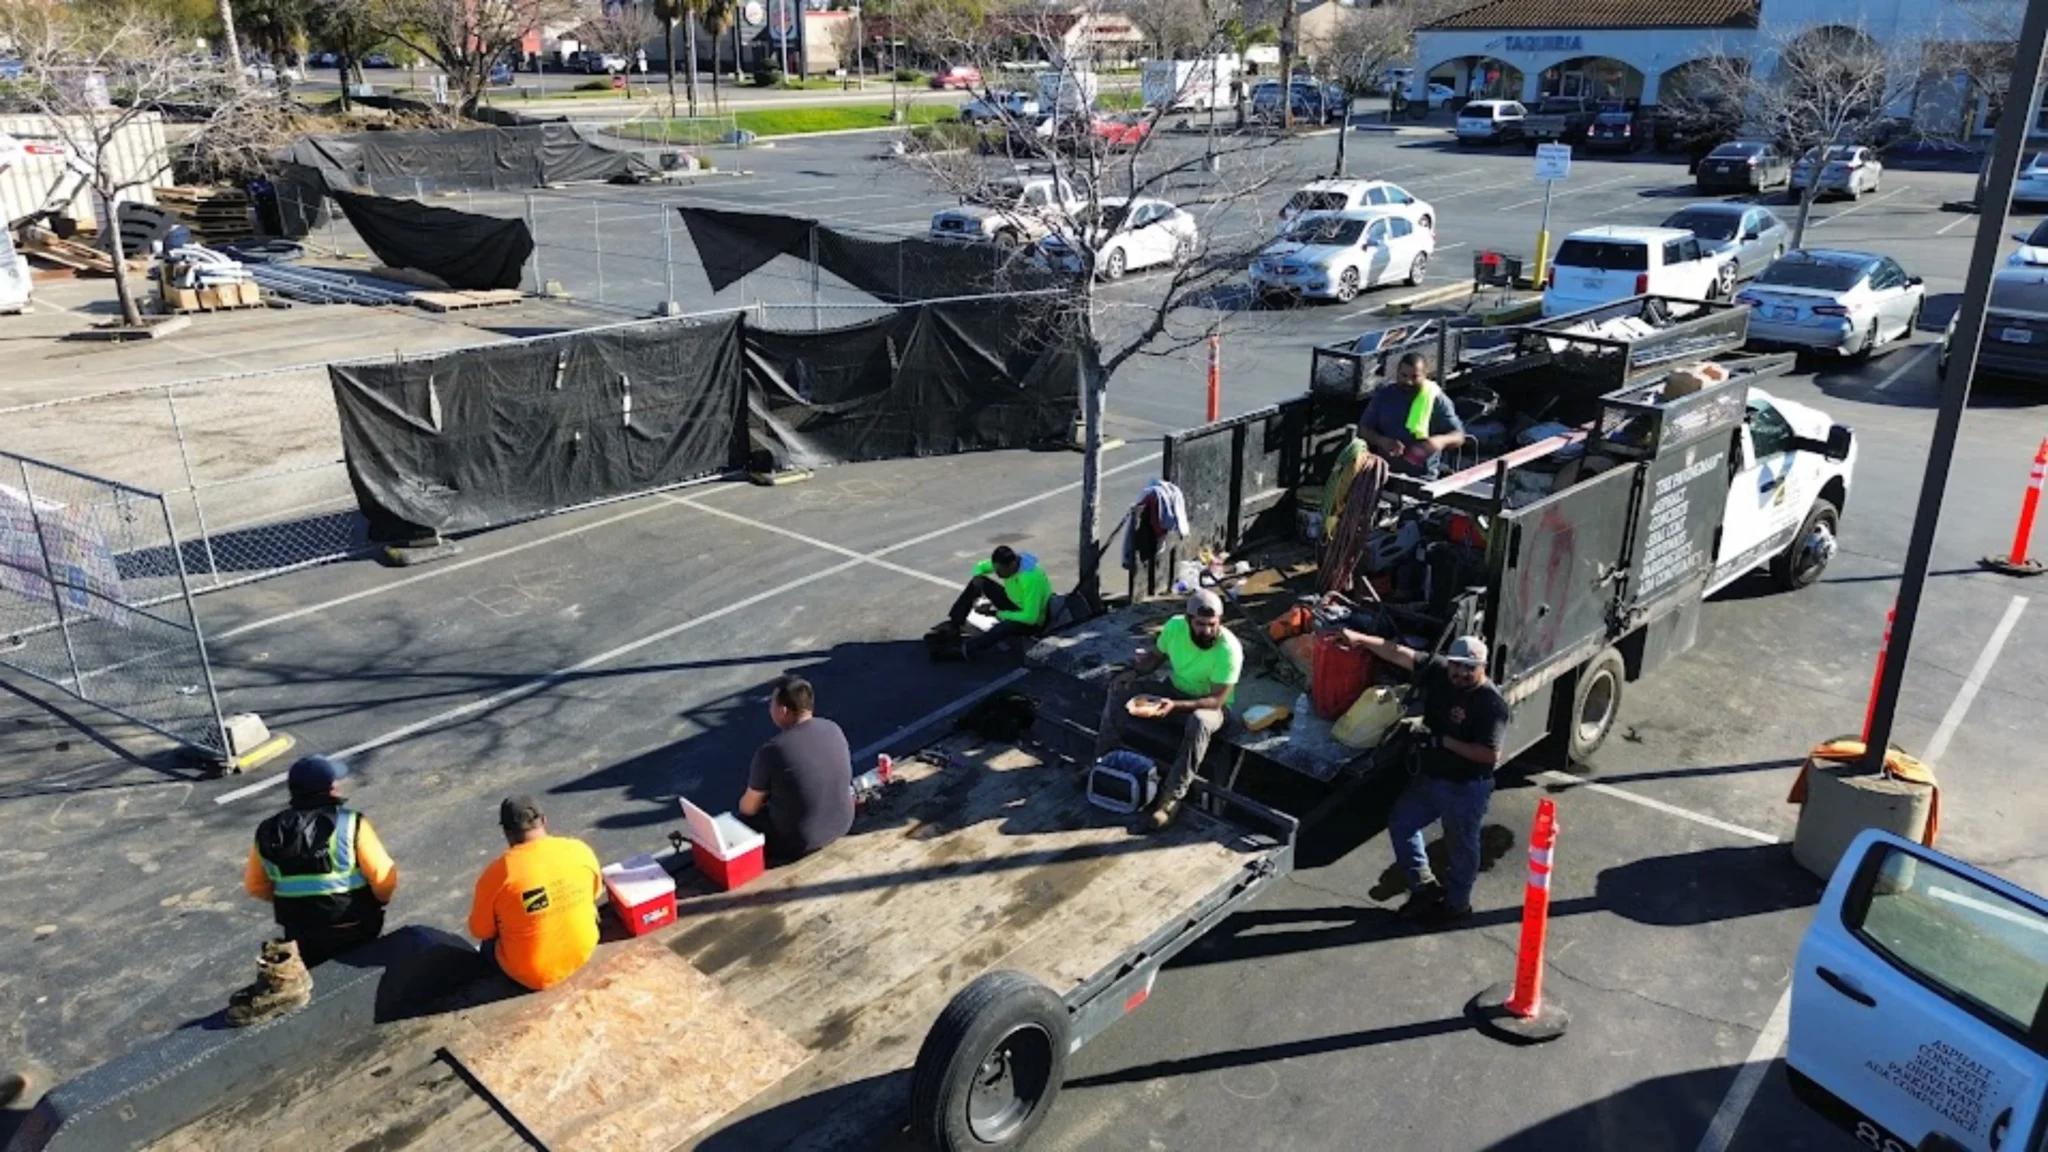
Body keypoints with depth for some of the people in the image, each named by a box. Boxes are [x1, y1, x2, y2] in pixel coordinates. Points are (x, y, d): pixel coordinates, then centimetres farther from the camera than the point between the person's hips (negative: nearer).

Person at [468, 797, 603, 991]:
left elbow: (479, 931, -6)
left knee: (489, 944, 27)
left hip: (532, 975, -2)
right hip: (582, 953, 2)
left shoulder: (498, 873, -20)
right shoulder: (581, 850, -12)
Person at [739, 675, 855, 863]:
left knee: (742, 818, 18)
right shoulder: (834, 729, -6)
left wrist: (742, 807, 15)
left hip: (798, 842, -6)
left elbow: (749, 807, -10)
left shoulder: (771, 751, -23)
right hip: (842, 825, 6)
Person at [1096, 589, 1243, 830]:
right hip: (1173, 689, 5)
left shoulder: (1229, 649, -30)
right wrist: (1134, 672, -15)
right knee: (1120, 689, -11)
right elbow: (1155, 655, 5)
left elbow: (1216, 701, -28)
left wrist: (1175, 706, -39)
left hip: (1210, 704, -5)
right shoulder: (1175, 626, -15)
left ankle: (1172, 797, -30)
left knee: (1199, 721, -40)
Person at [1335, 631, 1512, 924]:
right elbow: (1401, 654, -4)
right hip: (1429, 777, 8)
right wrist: (1361, 639, -11)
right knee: (1401, 823, 18)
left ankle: (1457, 903, 34)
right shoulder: (1439, 671, -7)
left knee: (1460, 846, 12)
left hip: (1465, 788, -8)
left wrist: (1443, 741, -28)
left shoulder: (1492, 704, -26)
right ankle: (1425, 886, 33)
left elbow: (1490, 754, -30)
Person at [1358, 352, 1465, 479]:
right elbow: (1363, 429, 7)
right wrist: (1382, 441, -14)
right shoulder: (1383, 395, 6)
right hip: (1385, 471, 2)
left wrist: (1441, 440, -24)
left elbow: (1459, 436, -1)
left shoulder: (1437, 400, 0)